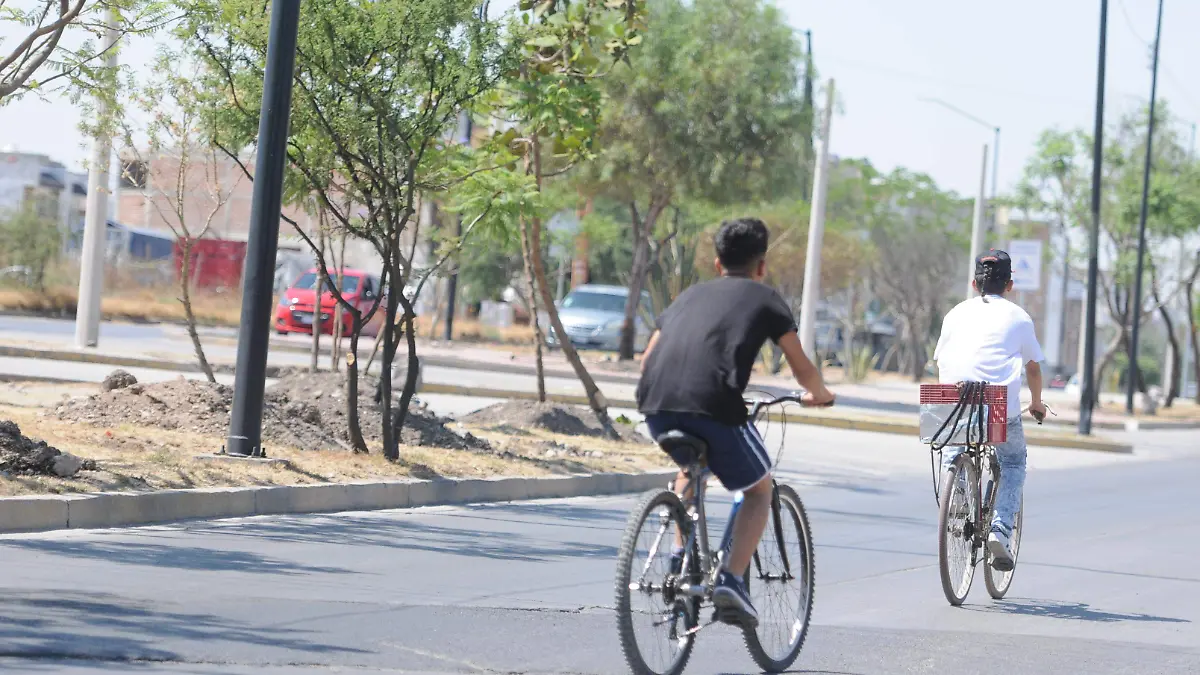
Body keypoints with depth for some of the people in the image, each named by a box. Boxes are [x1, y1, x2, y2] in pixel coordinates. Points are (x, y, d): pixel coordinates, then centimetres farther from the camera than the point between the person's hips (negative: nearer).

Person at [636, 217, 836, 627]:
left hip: (656, 405, 5)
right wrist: (819, 394, 42)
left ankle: (680, 559, 21)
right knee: (760, 489, 18)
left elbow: (648, 359, 30)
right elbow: (802, 368, 20)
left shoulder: (691, 295, 30)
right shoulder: (765, 298, 18)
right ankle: (730, 580, 1)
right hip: (713, 405, -5)